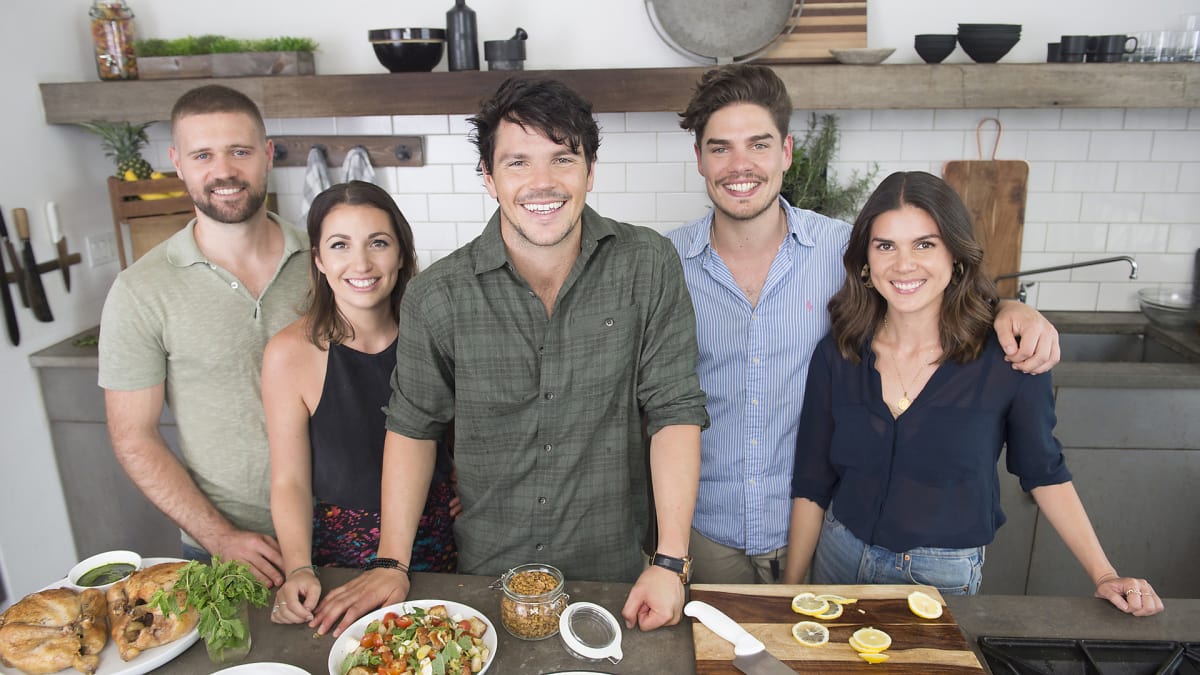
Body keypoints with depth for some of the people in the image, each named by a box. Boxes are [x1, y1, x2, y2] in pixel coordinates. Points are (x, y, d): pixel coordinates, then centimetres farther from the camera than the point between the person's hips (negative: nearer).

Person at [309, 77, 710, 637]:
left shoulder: (648, 267, -13)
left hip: (615, 575, 0)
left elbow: (674, 410, -13)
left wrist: (670, 562, -17)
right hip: (485, 577, 1)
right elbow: (412, 426, -1)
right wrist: (392, 564, -5)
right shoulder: (438, 296, -13)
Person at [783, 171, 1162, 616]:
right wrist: (791, 591, -1)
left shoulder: (1007, 357, -14)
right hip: (840, 559, 2)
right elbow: (811, 486, -4)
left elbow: (1043, 472, 1)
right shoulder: (836, 356, -10)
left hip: (946, 577, -2)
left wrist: (1104, 575, -3)